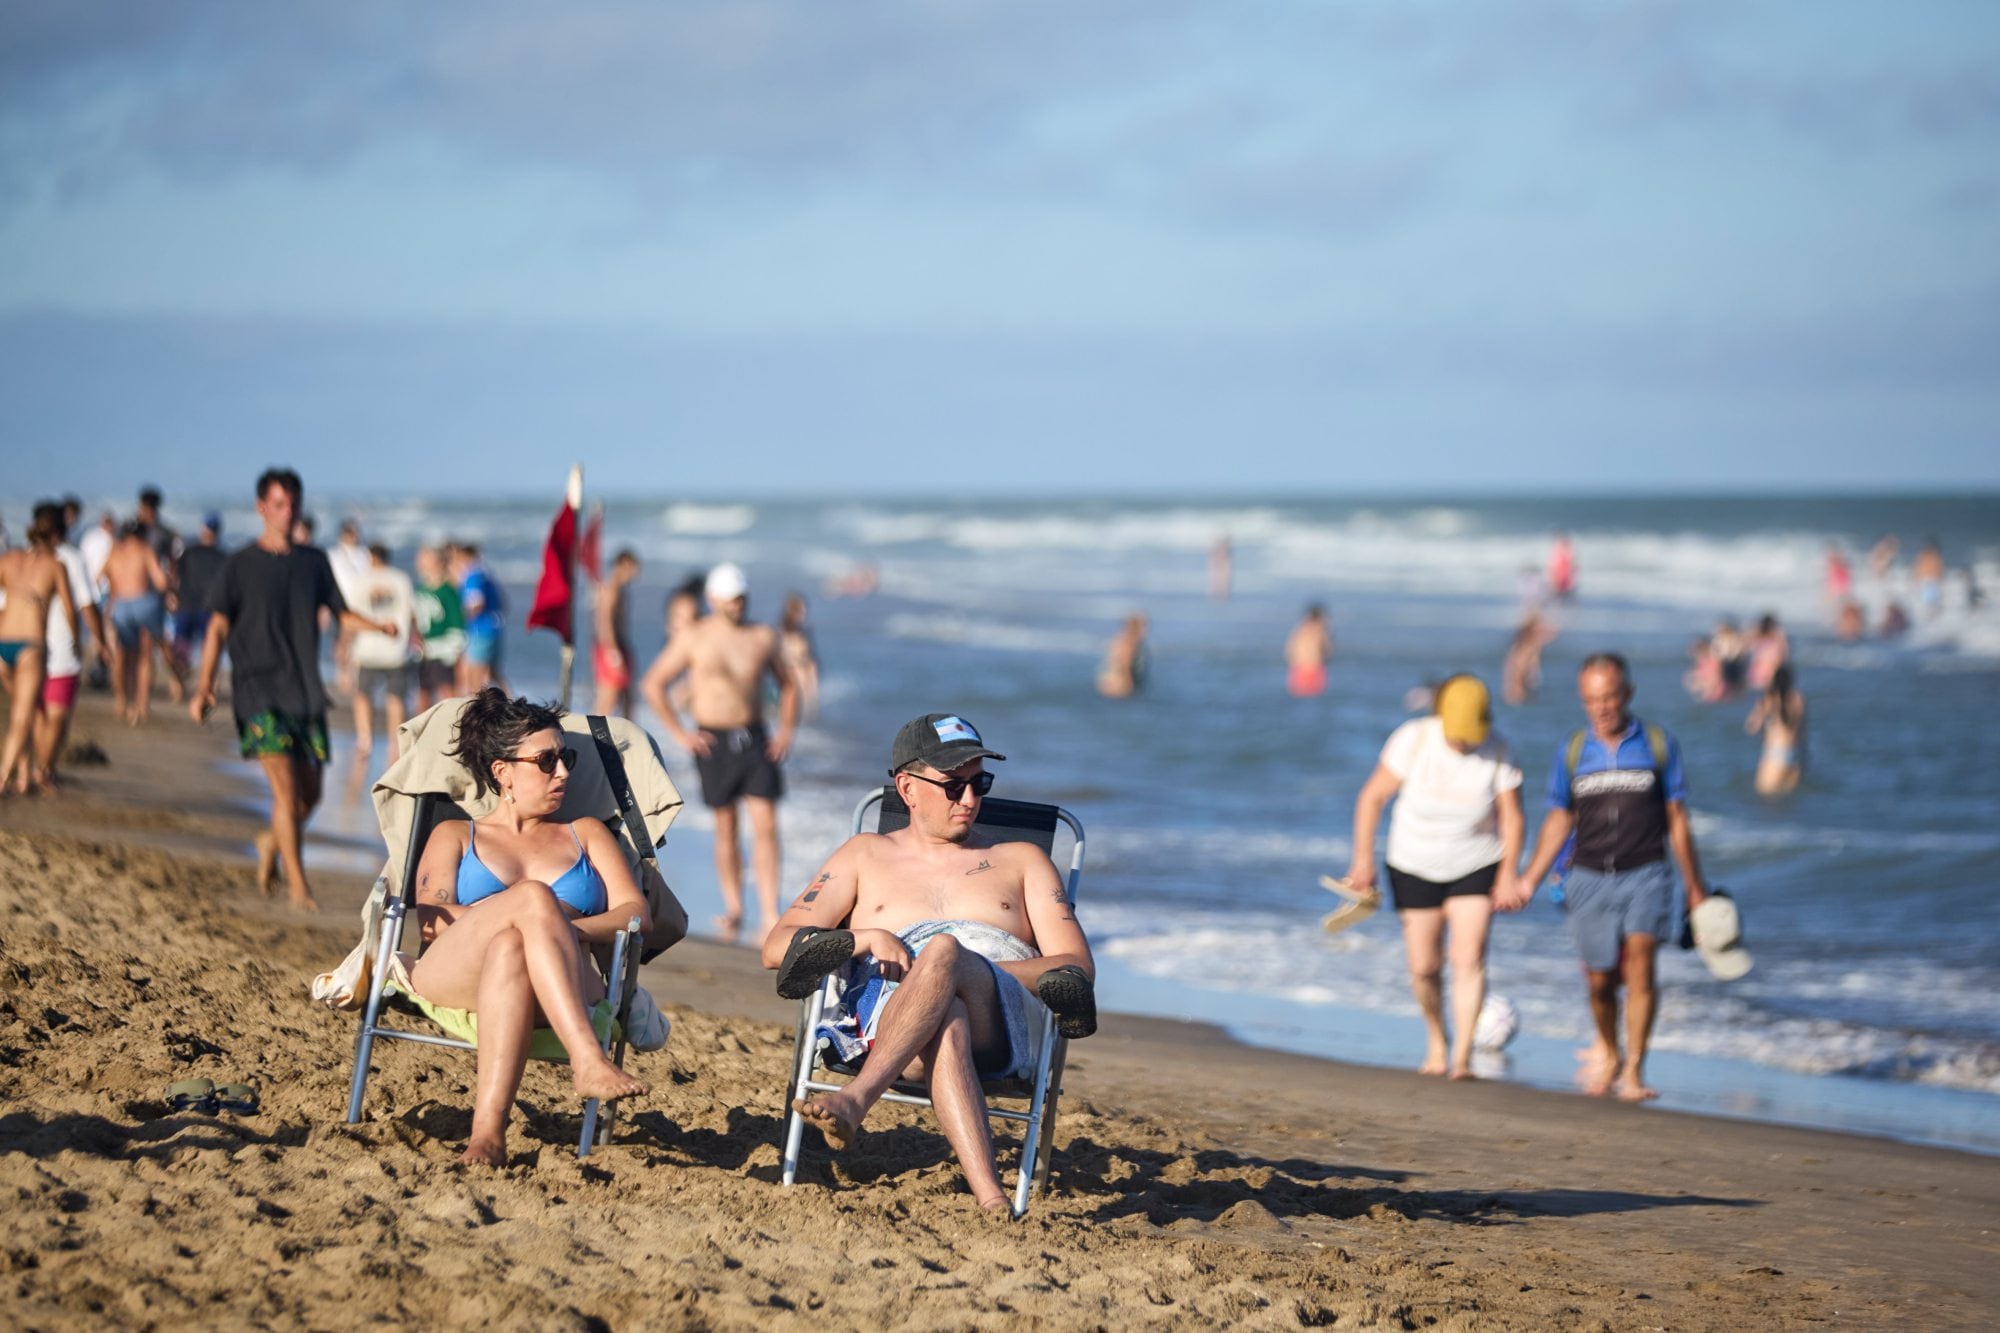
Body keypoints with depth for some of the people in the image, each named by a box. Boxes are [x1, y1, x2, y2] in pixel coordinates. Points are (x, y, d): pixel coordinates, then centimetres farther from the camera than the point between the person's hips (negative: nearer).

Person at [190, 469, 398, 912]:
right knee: (286, 786, -16)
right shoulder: (241, 565, 1)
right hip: (258, 688, -4)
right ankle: (298, 885, -13)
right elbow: (218, 627, -1)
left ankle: (272, 842, 35)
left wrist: (378, 626, -5)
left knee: (309, 793, 4)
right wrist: (204, 687, -10)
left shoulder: (313, 561, 12)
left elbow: (341, 612, 16)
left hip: (305, 689, 4)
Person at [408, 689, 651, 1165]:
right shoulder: (454, 835, 27)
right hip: (452, 975, 0)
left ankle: (488, 1130, -56)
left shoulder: (586, 834, 30)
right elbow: (433, 920, 7)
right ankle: (589, 1061, -51)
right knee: (534, 895, -33)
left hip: (556, 995, 0)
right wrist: (526, 911, -8)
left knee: (510, 947, -39)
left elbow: (636, 913, 13)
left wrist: (563, 928, -8)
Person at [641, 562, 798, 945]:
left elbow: (788, 685, 19)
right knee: (726, 827, 5)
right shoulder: (693, 639, 0)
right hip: (715, 741, -1)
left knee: (765, 824, -8)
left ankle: (769, 916, -10)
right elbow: (653, 684, 3)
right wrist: (678, 733, -3)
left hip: (755, 740, 1)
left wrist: (787, 730, 7)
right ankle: (733, 907, 19)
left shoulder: (763, 637, 7)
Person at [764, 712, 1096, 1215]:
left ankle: (856, 1099, -55)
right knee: (945, 1023, -42)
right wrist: (866, 939, -2)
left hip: (1004, 1021, 0)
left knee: (944, 950, -38)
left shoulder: (1020, 860, 30)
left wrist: (958, 966, -4)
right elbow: (777, 947, 20)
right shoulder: (866, 855, 31)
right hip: (888, 1010, 0)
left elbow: (1078, 968, 14)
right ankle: (989, 1199, -63)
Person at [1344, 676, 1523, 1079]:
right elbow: (1372, 796, -11)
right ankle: (1437, 1039, 30)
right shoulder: (1413, 739, -18)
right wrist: (1363, 858, -14)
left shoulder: (1497, 752, -15)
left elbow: (1512, 817, -6)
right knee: (1424, 967, 5)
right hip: (1415, 866, 1)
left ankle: (1462, 1057, -14)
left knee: (1469, 959, -14)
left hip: (1476, 866, -1)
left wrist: (1507, 875, -12)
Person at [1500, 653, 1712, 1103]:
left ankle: (1633, 1071, -17)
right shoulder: (1572, 752, 6)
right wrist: (1528, 881, 9)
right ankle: (1607, 1049, 32)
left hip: (1645, 875, -2)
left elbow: (1677, 821, 7)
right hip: (1589, 878, 2)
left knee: (1639, 962, -19)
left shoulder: (1659, 746, 2)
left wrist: (1695, 888, 9)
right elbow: (1559, 821, 14)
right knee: (1601, 980, 3)